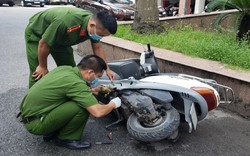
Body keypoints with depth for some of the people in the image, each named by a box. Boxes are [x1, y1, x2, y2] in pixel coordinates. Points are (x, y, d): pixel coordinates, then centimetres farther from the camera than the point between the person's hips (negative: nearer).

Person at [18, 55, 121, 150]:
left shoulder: (64, 68, 1)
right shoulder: (76, 83, -24)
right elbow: (98, 112, -26)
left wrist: (92, 90, 19)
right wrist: (113, 104, -7)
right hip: (35, 123, -9)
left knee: (83, 99, 11)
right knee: (84, 106, -20)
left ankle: (51, 132, 16)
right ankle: (65, 138, 2)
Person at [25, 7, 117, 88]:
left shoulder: (94, 22, -22)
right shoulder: (66, 22, -44)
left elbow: (97, 47, -4)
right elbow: (43, 43, -29)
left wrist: (107, 69, -7)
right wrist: (43, 67, -15)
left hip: (60, 39, 6)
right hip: (36, 34, -6)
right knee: (38, 75, -11)